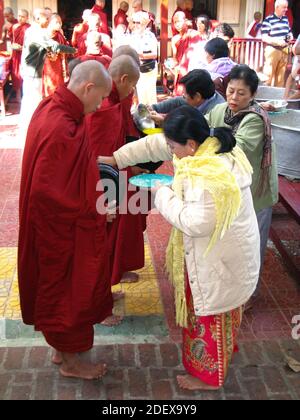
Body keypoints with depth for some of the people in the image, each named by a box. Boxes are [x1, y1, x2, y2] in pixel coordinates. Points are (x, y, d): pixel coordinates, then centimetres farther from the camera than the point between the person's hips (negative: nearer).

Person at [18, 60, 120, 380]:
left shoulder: (53, 108, 0)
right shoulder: (62, 128, -30)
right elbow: (46, 190, -28)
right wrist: (93, 212, -19)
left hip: (56, 224, 9)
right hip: (62, 230, -9)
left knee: (60, 288, 23)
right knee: (68, 291, 9)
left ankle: (61, 348, 43)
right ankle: (70, 362, 31)